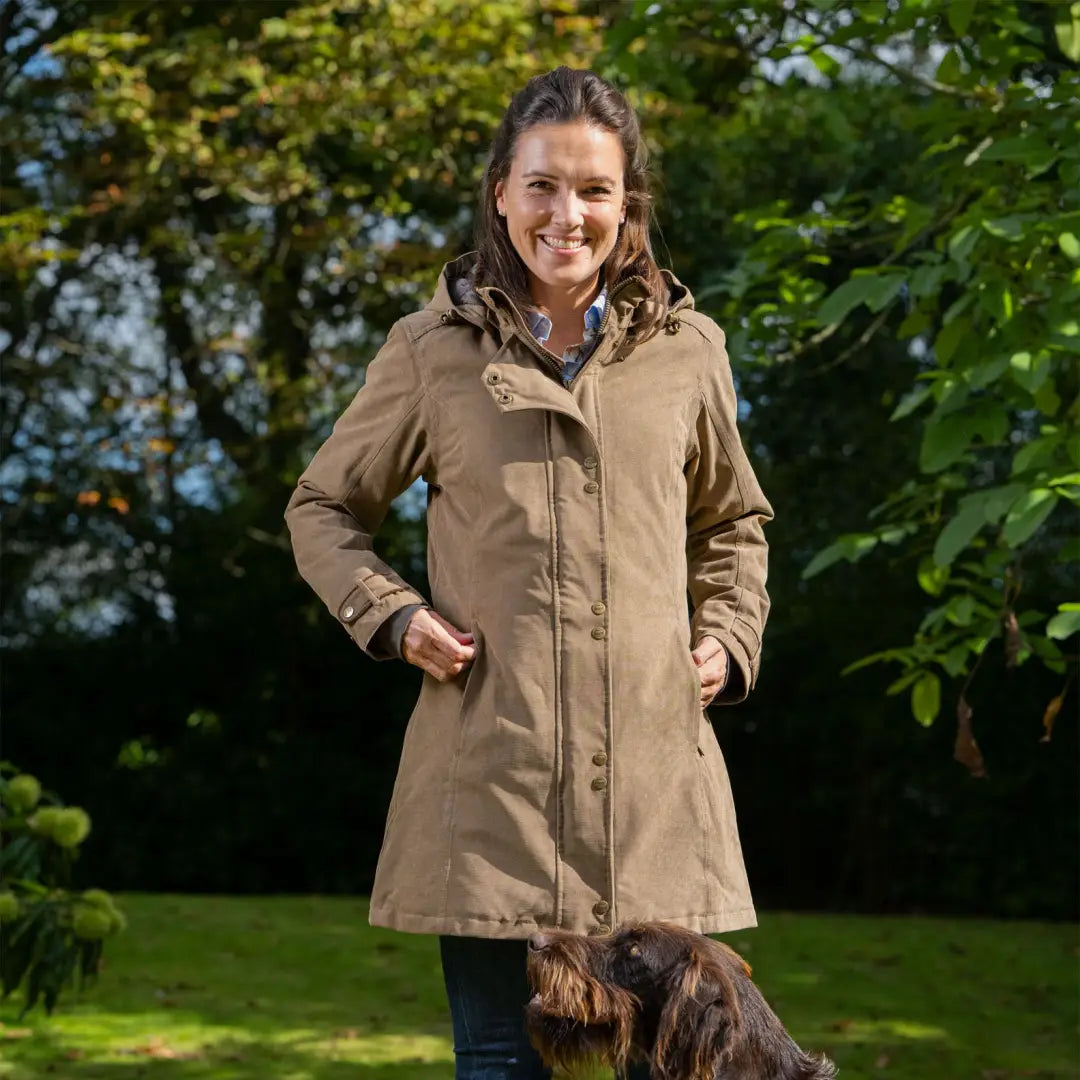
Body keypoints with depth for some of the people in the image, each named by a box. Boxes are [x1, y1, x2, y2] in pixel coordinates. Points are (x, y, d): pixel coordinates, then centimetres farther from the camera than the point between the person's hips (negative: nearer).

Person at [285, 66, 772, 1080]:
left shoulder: (688, 349, 10)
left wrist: (729, 638, 9)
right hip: (488, 768, -2)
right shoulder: (432, 348, 4)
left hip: (651, 768, 2)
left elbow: (734, 521, 25)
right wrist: (390, 615, -1)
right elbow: (322, 508, 15)